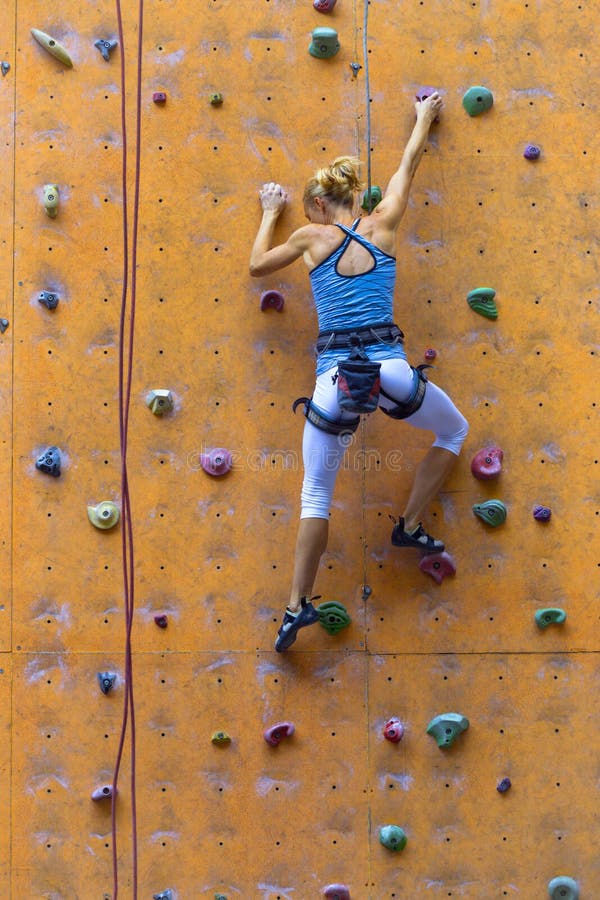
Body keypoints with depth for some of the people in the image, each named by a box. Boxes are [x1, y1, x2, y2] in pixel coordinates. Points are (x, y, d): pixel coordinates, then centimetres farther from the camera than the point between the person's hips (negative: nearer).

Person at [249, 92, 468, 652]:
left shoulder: (312, 237, 7)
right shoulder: (381, 224, 9)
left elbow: (257, 265, 23)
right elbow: (409, 164, 26)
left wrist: (270, 214, 37)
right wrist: (423, 119, 42)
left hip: (334, 378, 0)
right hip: (389, 370, 0)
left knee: (316, 494, 10)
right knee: (455, 431, 27)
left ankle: (298, 604, 3)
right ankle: (410, 526, 20)